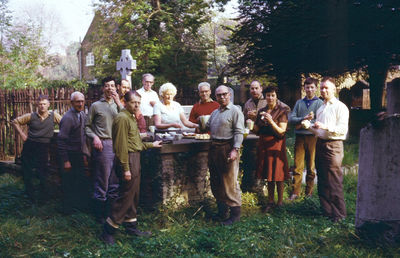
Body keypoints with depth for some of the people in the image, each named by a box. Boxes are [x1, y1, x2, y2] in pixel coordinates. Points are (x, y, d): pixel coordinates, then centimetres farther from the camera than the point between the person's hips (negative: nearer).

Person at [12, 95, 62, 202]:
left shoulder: (54, 115, 0)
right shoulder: (31, 116, 1)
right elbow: (15, 122, 9)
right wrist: (22, 134, 2)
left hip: (43, 147, -1)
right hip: (29, 146, 2)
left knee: (43, 173, 2)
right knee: (26, 171, 8)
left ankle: (44, 196, 19)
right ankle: (30, 193, 26)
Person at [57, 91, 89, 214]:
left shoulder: (82, 115, 6)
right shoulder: (68, 118, -20)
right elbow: (61, 140, -21)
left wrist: (84, 154, 14)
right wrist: (65, 161, -22)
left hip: (79, 154, 8)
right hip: (69, 155, -8)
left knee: (81, 181, 17)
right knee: (68, 184, 4)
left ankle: (80, 204, 33)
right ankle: (67, 208, 20)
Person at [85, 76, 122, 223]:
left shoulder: (117, 105, 15)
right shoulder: (96, 106, 4)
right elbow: (87, 126, 5)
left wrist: (118, 102, -10)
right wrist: (94, 137, -12)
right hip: (103, 145, -4)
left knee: (115, 182, 9)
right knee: (102, 182, -1)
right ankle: (100, 215, 9)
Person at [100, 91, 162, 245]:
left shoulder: (131, 118, 18)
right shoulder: (122, 118, -15)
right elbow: (121, 146, -21)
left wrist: (151, 145, 28)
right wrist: (126, 168, -23)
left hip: (135, 159, 10)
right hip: (128, 160, -10)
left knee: (134, 196, 15)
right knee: (126, 196, -8)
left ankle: (131, 227, 25)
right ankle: (108, 231, 0)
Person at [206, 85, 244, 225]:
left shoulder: (235, 111, -5)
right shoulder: (215, 113, 19)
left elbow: (239, 132, -13)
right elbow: (207, 127, 30)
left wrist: (235, 150, -20)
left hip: (227, 149, -8)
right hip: (214, 149, 8)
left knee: (229, 182, -6)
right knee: (215, 182, 13)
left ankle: (235, 214, 3)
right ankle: (222, 211, 26)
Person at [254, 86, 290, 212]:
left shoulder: (282, 111, -5)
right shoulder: (262, 111, 10)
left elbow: (282, 131, -12)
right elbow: (256, 130, 13)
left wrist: (271, 122, -25)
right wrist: (252, 119, -3)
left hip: (276, 144, -5)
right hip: (263, 144, 5)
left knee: (278, 175, -1)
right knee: (268, 174, 11)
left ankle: (280, 202, 9)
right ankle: (270, 201, 20)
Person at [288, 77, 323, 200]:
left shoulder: (319, 103, 5)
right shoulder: (299, 102, 15)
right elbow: (291, 118, 4)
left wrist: (303, 124, -8)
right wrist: (304, 119, -12)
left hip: (313, 137, -2)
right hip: (300, 137, 2)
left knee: (311, 167, 4)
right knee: (297, 166, -2)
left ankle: (309, 192, 13)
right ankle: (295, 192, 2)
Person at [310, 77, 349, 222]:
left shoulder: (340, 107, -4)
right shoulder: (320, 109, 20)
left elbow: (343, 129, -13)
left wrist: (326, 126, -22)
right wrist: (310, 127, 6)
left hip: (333, 145, -8)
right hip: (320, 144, 8)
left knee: (334, 182, -8)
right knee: (322, 181, 11)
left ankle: (338, 214, -1)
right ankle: (326, 211, 20)